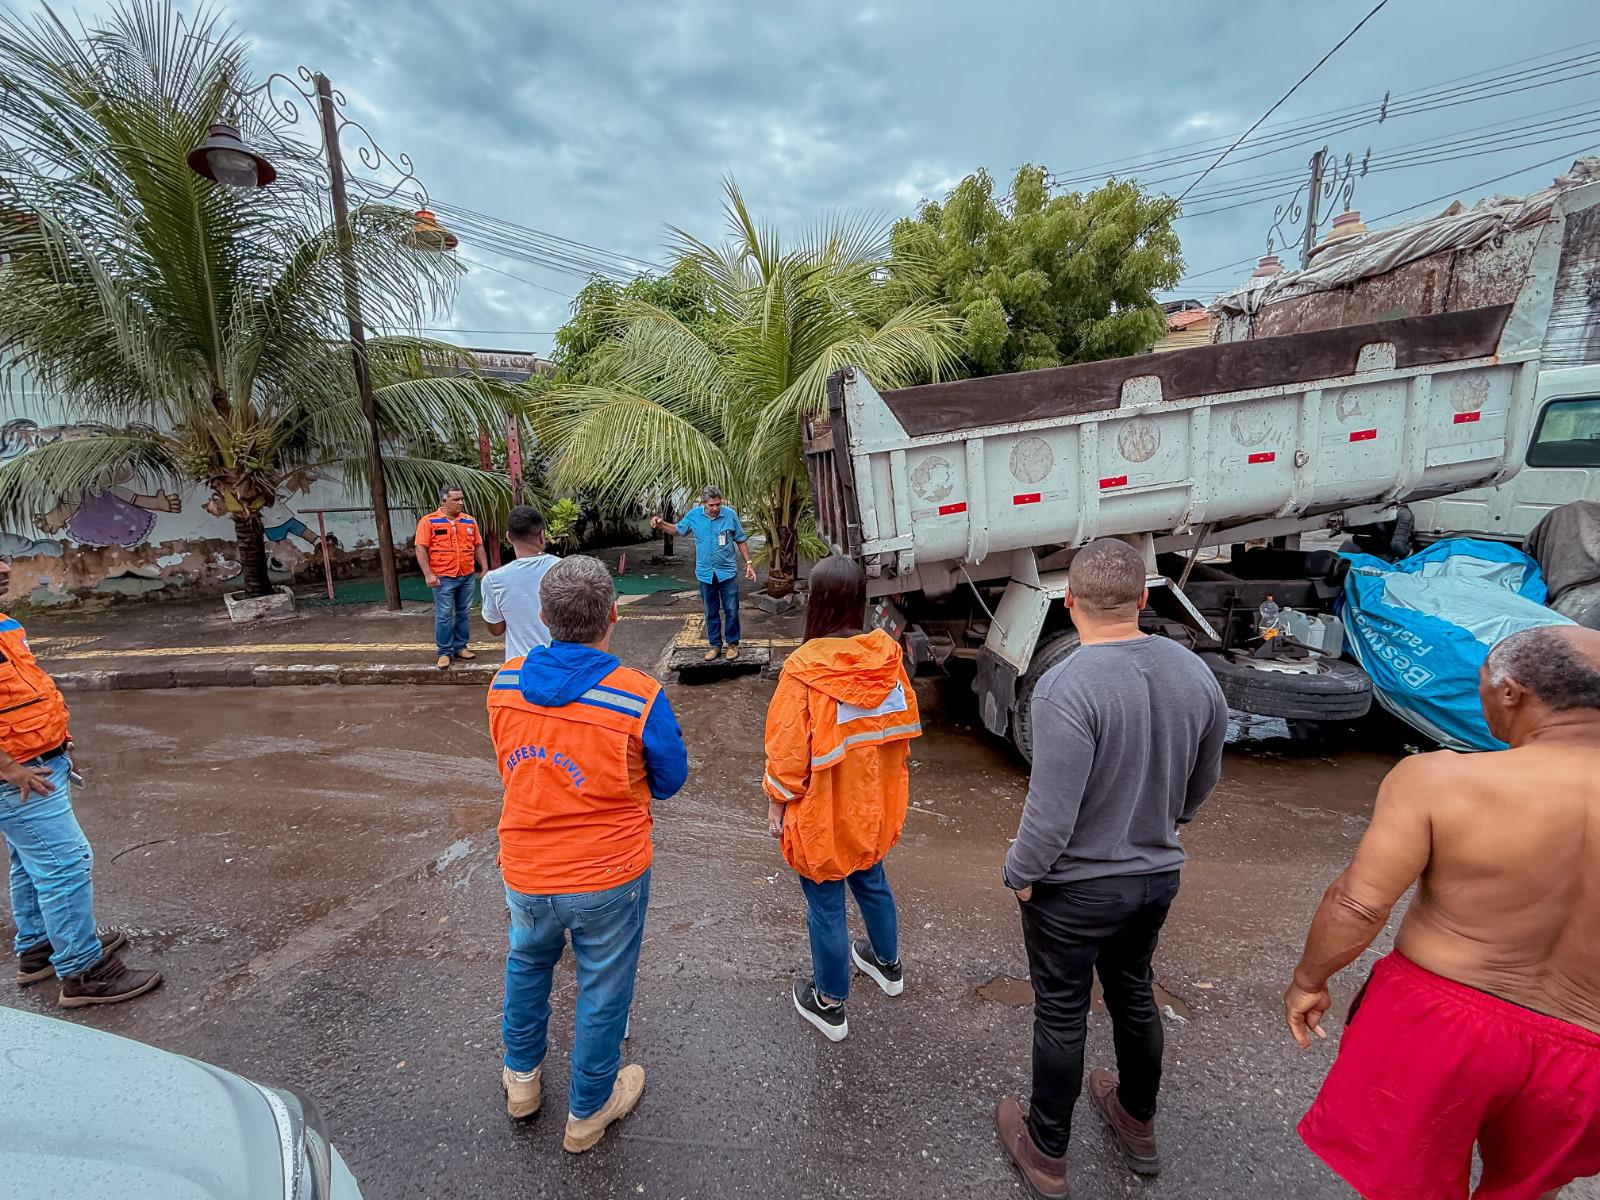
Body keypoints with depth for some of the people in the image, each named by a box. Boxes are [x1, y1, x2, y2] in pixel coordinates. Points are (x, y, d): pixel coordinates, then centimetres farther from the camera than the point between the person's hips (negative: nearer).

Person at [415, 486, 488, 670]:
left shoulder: (470, 521, 9)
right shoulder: (429, 521, -5)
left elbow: (478, 546, 14)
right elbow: (421, 549, -8)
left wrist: (485, 568, 7)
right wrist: (428, 574, -14)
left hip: (467, 577, 4)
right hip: (443, 578, -4)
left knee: (464, 613, 11)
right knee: (444, 616, 0)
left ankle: (460, 647, 22)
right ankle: (444, 652, 10)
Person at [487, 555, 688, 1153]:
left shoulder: (504, 684, -13)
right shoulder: (640, 699, -26)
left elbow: (513, 768, 5)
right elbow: (669, 780, -9)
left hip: (525, 873, 4)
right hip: (609, 878, -4)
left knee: (527, 962, 33)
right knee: (603, 992, 20)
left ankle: (521, 1077, 54)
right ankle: (588, 1111, 43)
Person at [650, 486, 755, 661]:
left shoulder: (730, 514, -10)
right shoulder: (693, 515, -5)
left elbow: (741, 540, 0)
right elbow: (679, 530, 12)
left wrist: (748, 563, -1)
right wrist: (661, 524, -5)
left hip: (727, 572, -2)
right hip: (706, 573, 2)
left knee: (731, 611, 5)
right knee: (711, 612, 12)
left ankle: (733, 643, 20)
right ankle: (715, 645, 26)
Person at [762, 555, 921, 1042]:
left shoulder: (804, 669, -26)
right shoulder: (886, 655, -10)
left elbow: (788, 750, -20)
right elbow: (904, 727, 2)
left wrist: (777, 805, -5)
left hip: (822, 814, -5)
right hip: (873, 804, 6)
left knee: (825, 905, 13)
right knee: (871, 881, 28)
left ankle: (830, 1004, 33)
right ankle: (888, 964, 51)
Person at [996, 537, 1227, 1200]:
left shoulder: (1065, 687, -30)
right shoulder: (1195, 673, -8)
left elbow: (1051, 815, -28)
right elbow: (1203, 781, 6)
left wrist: (1019, 873, -9)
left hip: (1076, 888, -6)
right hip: (1158, 874, 6)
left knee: (1061, 1016, 14)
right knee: (1134, 994, 27)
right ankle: (1139, 1126, 50)